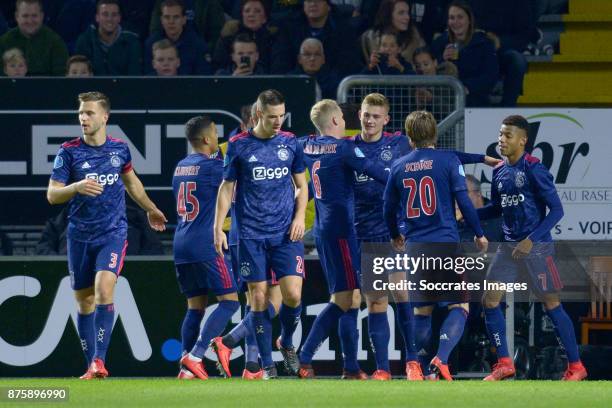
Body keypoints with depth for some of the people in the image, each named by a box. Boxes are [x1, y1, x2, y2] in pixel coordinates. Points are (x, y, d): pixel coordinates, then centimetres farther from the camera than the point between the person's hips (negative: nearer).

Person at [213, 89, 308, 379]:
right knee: (259, 298, -2)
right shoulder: (239, 146, -1)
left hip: (286, 234, 1)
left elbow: (301, 185, 14)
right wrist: (218, 228, -1)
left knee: (293, 294, -10)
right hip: (252, 235, -1)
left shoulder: (290, 143, 5)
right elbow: (227, 188, 5)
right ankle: (267, 365, 7)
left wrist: (300, 217, -1)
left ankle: (286, 342, 19)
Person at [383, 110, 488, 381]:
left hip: (414, 247, 4)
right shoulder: (448, 161, -3)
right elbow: (464, 202, -7)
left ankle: (418, 368, 14)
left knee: (422, 310, 16)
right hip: (445, 245, -4)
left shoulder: (399, 167, 7)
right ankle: (441, 358, -20)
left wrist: (395, 236, 34)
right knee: (459, 306, 0)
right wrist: (479, 234, 6)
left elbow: (388, 209, 15)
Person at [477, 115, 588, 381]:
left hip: (537, 246, -7)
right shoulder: (499, 172, 8)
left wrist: (531, 240, -22)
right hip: (509, 245, 7)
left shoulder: (534, 170, -14)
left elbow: (556, 210, -15)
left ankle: (575, 366, 6)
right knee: (490, 300, -1)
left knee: (551, 304, -3)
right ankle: (504, 363, 8)